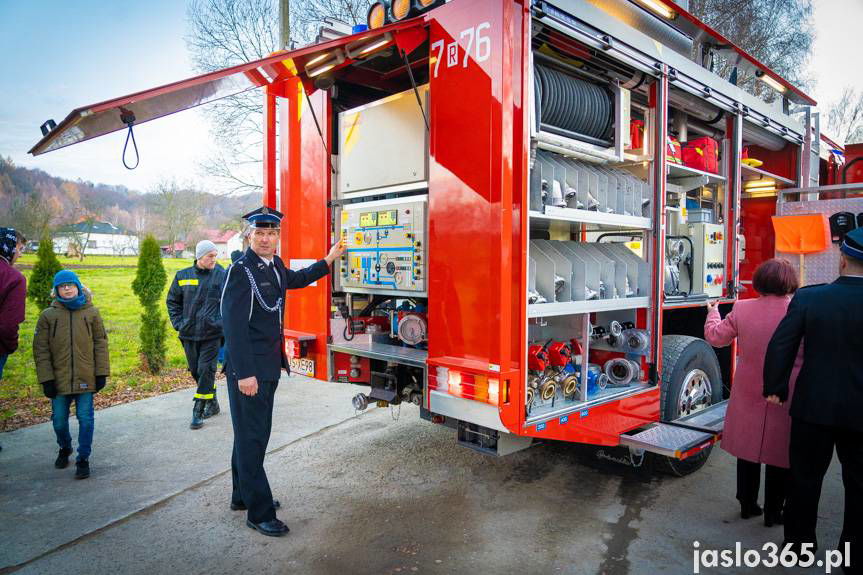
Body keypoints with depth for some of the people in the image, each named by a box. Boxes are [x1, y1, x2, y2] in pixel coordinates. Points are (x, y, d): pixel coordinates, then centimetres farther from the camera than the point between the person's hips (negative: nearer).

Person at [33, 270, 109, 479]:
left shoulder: (91, 312, 2)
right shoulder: (48, 315, 2)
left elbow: (101, 344, 3)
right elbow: (41, 350, 2)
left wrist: (101, 373, -1)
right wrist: (46, 379, -4)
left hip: (85, 379, -1)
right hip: (59, 380, 1)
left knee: (85, 419, 0)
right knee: (59, 421, 11)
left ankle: (83, 459, 14)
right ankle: (64, 449, 39)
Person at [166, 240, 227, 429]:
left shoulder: (222, 276, -3)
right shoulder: (183, 276, 5)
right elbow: (172, 301, 16)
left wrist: (223, 323, -8)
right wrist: (178, 323, 6)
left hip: (212, 334, -4)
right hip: (189, 334, 4)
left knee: (206, 370, -5)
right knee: (195, 370, 13)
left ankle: (198, 412, 3)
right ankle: (212, 403, 30)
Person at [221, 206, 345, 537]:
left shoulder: (275, 266, 9)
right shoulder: (240, 271, -16)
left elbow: (297, 279, 32)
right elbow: (234, 326, -21)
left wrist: (329, 259, 34)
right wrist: (245, 373, -24)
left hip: (269, 366, 9)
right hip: (247, 369, -9)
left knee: (254, 433, 19)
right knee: (251, 438, 0)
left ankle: (243, 495, 35)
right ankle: (259, 513, 9)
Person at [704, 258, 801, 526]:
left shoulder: (742, 309, -7)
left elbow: (715, 337, 4)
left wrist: (713, 312, 21)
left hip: (747, 395, 3)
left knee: (748, 450, 16)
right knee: (779, 455, 11)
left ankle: (747, 505, 28)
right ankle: (773, 512, 22)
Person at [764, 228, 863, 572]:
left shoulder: (808, 298, -11)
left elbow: (780, 347, -9)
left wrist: (775, 389, 3)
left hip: (813, 406, 0)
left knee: (806, 476, 14)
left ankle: (799, 541, 28)